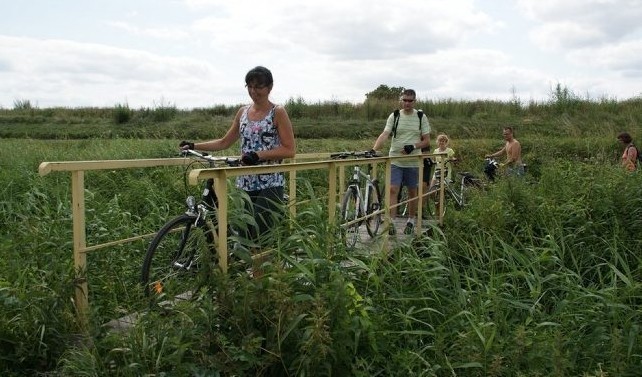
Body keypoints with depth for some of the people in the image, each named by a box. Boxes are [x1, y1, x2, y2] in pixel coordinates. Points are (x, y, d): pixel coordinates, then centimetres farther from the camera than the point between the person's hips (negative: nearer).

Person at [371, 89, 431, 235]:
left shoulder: (421, 117, 2)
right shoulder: (394, 116, 1)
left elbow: (427, 141, 2)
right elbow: (384, 135, -10)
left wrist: (413, 147, -16)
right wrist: (373, 150, -26)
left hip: (413, 162, 1)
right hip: (395, 161, -1)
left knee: (412, 192, 10)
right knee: (393, 190, -10)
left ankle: (411, 221, 25)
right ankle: (391, 223, -8)